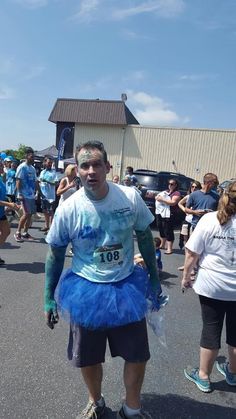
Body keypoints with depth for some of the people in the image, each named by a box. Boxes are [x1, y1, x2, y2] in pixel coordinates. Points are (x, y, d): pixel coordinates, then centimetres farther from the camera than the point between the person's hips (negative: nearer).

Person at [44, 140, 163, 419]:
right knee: (88, 359, 19)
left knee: (137, 356, 14)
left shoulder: (131, 198, -14)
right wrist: (49, 298, 3)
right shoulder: (68, 209, -15)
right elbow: (55, 254, -2)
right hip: (86, 290, 0)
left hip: (126, 286, 1)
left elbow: (145, 238, 1)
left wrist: (154, 278, 6)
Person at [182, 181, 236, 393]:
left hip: (211, 285, -1)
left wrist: (186, 276, 5)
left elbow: (192, 253, -9)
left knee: (211, 330, 12)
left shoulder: (209, 219, -11)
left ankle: (203, 376, 28)